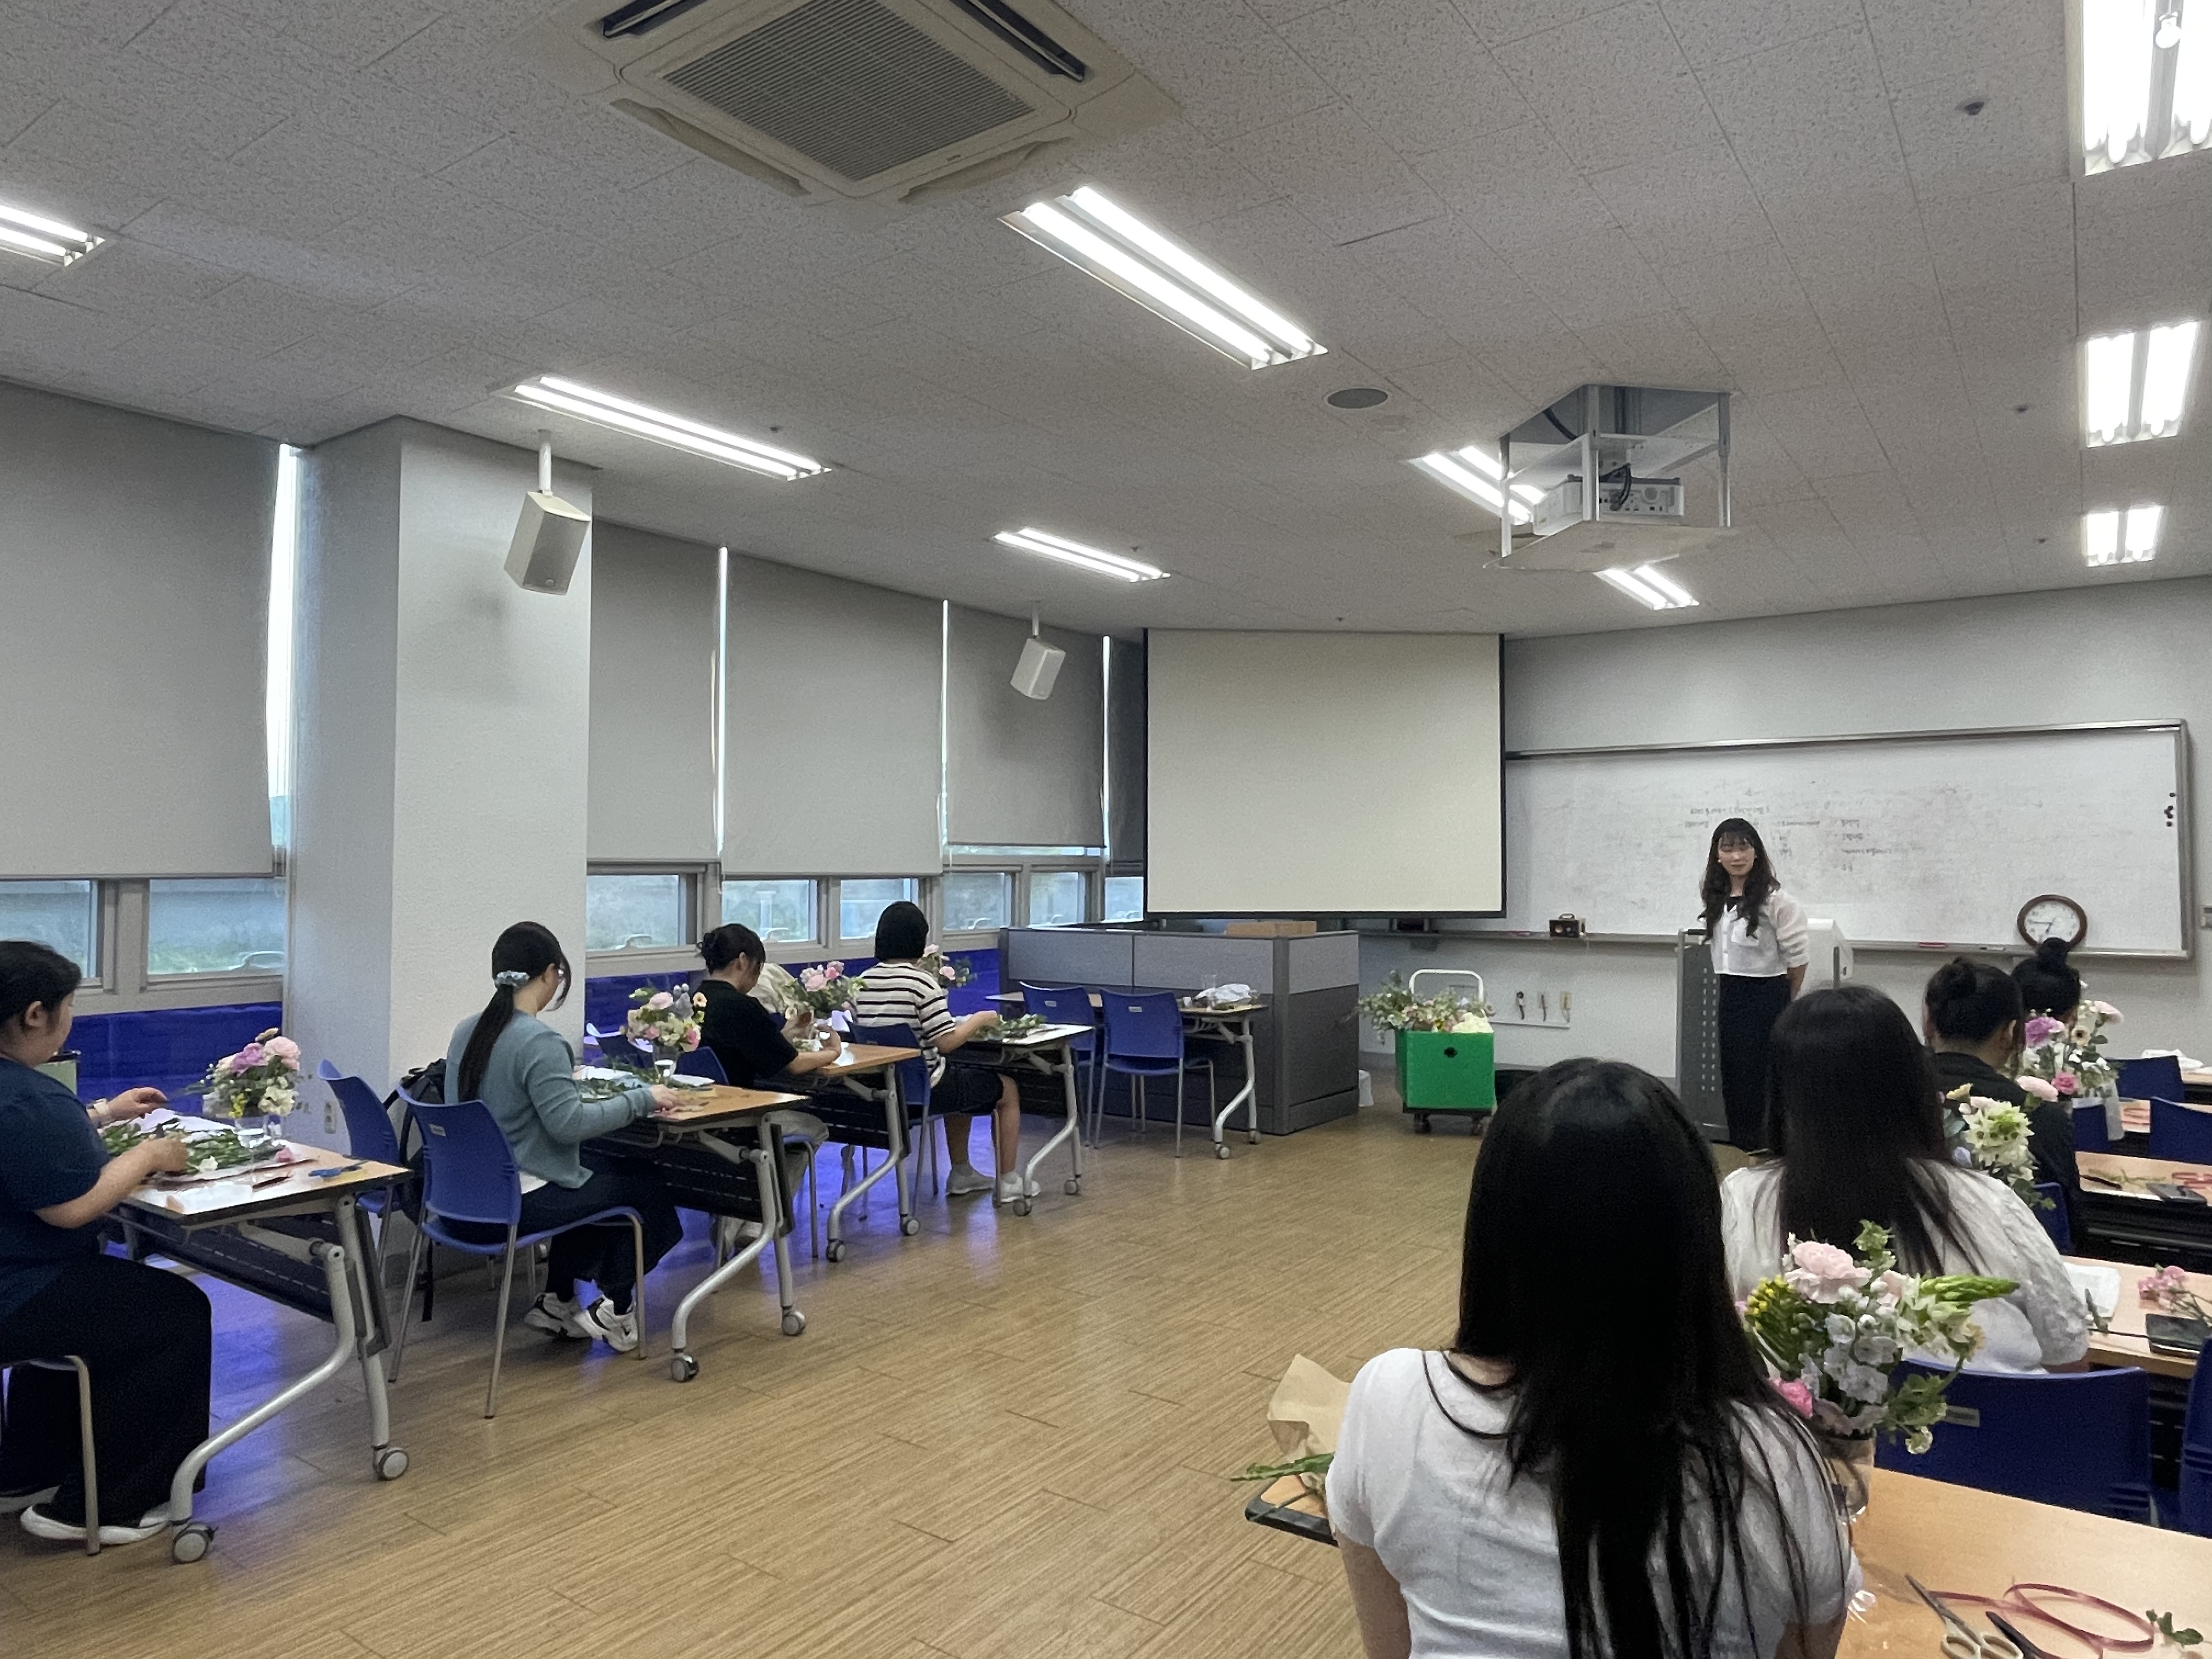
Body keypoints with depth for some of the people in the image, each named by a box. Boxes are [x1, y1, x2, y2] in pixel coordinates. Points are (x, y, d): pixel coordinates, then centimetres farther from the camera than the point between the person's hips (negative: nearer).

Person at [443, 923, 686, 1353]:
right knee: (645, 1185, 11)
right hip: (516, 1203, -8)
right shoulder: (539, 1042, -22)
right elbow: (569, 1123, -26)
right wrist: (641, 1098, -18)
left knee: (604, 1169, 28)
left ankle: (558, 1302, 28)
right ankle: (615, 1310, 16)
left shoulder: (467, 1031, 4)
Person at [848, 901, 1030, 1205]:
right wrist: (979, 1020, -5)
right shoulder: (923, 981, -19)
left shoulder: (863, 982, 0)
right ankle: (1008, 1182, 24)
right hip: (925, 1089, -7)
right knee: (1007, 1088, 16)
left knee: (962, 1082, 35)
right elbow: (946, 1043, -21)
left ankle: (961, 1174, 40)